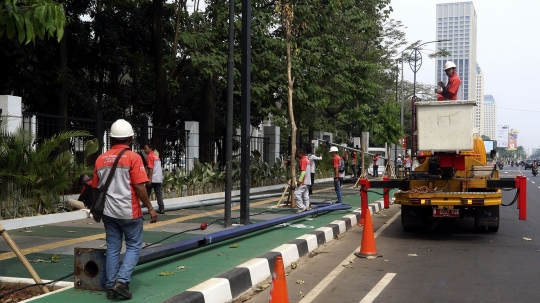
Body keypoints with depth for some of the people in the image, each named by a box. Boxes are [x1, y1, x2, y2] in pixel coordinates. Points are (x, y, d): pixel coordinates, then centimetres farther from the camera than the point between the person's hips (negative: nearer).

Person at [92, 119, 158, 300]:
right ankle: (122, 281, -5)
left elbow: (96, 188, 12)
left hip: (109, 212, 5)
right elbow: (139, 186, -15)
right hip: (129, 212, -5)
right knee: (133, 247, 8)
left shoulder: (101, 159, 6)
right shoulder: (133, 157, -10)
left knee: (112, 248, 12)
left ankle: (111, 287, 14)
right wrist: (150, 208, -7)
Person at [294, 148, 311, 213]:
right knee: (305, 194, 13)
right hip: (307, 181, 10)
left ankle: (301, 207, -10)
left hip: (303, 181, -10)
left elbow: (303, 171, -21)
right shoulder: (307, 160, 16)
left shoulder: (303, 160, -14)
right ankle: (306, 207, 15)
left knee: (297, 193, -10)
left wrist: (299, 180, -22)